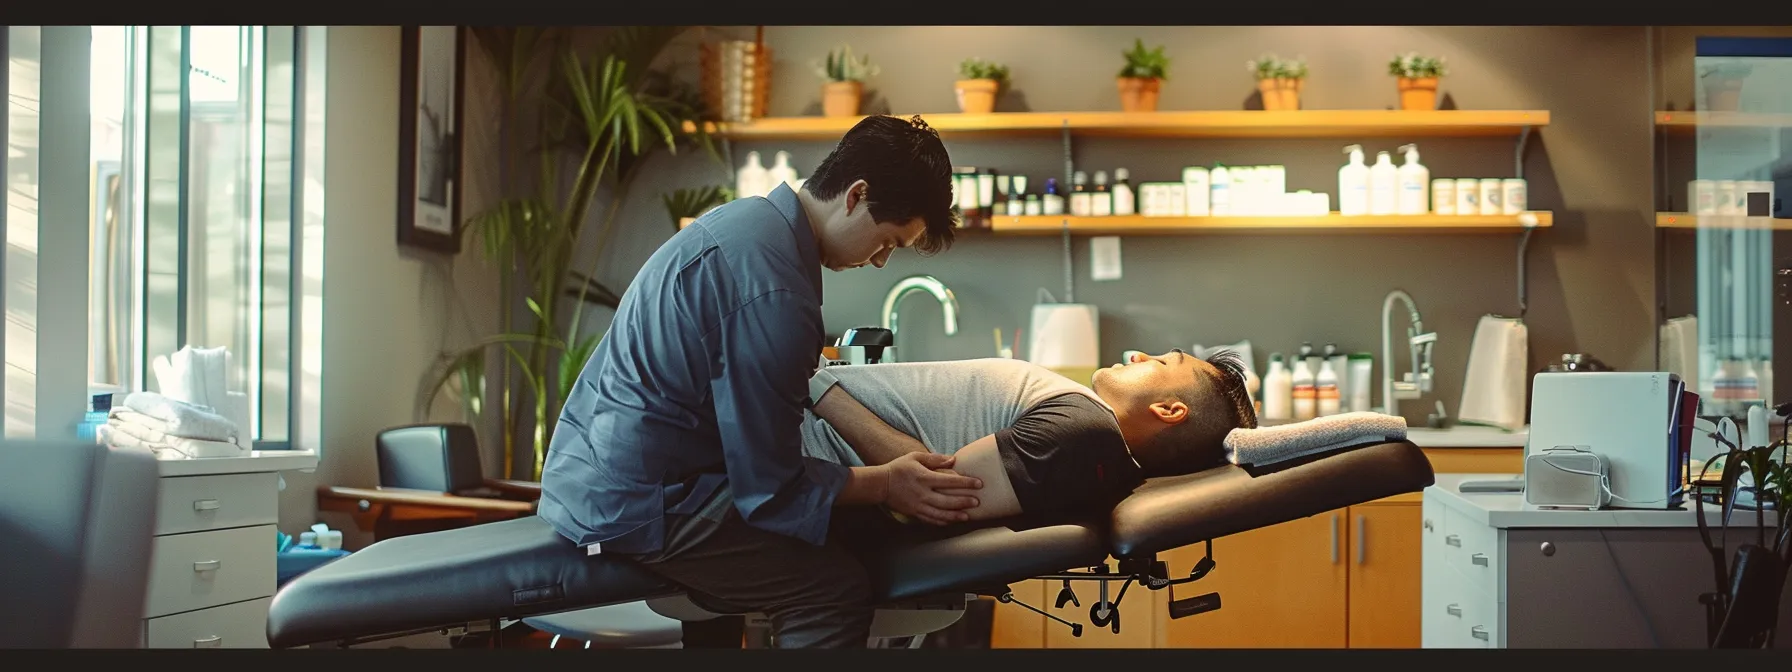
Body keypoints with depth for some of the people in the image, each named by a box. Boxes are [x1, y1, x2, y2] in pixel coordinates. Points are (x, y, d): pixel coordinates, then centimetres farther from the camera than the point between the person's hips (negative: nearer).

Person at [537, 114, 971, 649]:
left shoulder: (745, 220, 6)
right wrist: (885, 485, -8)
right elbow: (770, 486, -17)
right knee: (836, 587, -16)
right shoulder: (774, 293, -23)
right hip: (635, 503, -11)